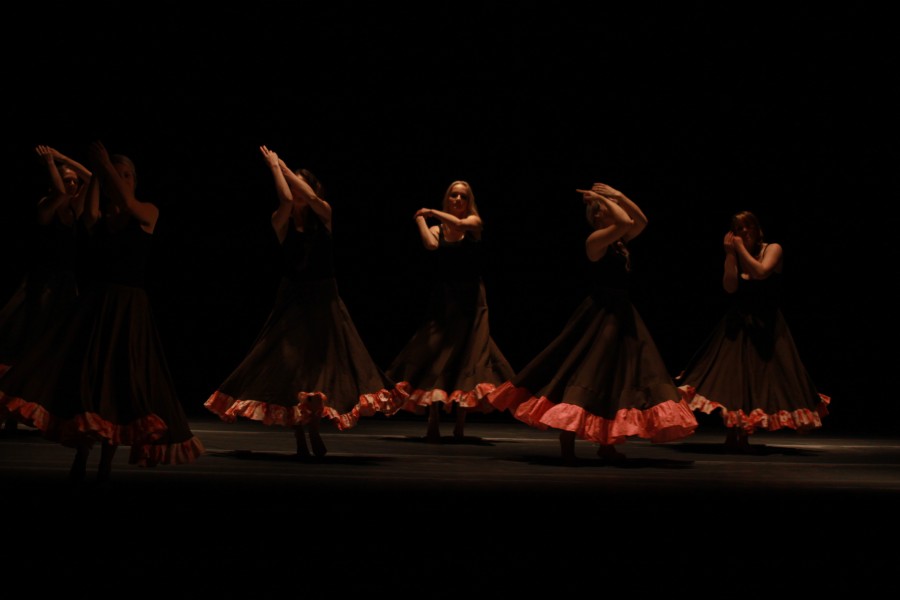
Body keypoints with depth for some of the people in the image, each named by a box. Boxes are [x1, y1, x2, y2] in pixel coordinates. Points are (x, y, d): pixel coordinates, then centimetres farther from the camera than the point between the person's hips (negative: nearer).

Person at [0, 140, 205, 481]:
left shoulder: (148, 213, 2)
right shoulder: (100, 218, 9)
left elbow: (127, 205, -19)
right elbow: (90, 216, -14)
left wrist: (106, 164, -15)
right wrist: (95, 172, -12)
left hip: (127, 309, -3)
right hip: (92, 306, 3)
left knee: (119, 382, -3)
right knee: (84, 378, -2)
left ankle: (106, 463, 6)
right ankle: (80, 457, 7)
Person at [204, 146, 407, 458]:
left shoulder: (323, 216, 2)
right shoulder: (282, 221, 0)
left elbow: (311, 196, -17)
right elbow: (287, 200, -21)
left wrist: (283, 165, -10)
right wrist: (273, 165, -10)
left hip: (323, 302, 1)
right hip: (292, 300, -1)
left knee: (323, 362, 0)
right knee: (289, 363, -6)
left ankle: (313, 428, 17)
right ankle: (300, 437, 1)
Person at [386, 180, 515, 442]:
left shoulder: (474, 222, 4)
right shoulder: (438, 229, 4)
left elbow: (461, 224, -19)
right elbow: (430, 244, -18)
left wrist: (433, 212, -8)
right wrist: (420, 219, -6)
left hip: (470, 301, -1)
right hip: (443, 300, 1)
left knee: (466, 358, -2)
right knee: (436, 357, -4)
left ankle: (460, 424, 6)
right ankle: (433, 422, -1)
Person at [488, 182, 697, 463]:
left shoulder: (619, 242, 13)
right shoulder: (595, 240, -12)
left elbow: (641, 221, 7)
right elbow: (624, 222, -25)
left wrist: (618, 195, 5)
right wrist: (604, 199, -11)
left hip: (622, 314, 9)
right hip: (601, 315, -9)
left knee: (619, 377, 10)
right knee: (589, 374, -8)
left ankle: (607, 444, 16)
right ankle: (566, 443, -4)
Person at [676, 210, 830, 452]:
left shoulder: (772, 249, -4)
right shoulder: (735, 256, 5)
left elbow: (761, 272, -24)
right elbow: (730, 286, -10)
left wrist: (742, 249, -17)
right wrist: (730, 253, -12)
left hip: (766, 326, -2)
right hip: (738, 325, 2)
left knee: (761, 377, -2)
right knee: (732, 376, -3)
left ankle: (743, 435, 7)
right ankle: (732, 434, 6)